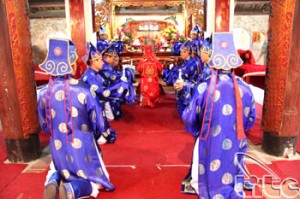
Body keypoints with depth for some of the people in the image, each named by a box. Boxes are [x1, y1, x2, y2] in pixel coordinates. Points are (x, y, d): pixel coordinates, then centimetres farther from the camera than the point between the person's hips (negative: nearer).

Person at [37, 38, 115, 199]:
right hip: (83, 148, -4)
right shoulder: (84, 91, -19)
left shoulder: (43, 93, -8)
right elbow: (98, 125, -8)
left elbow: (44, 126, 6)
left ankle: (52, 182, 0)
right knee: (98, 181, 18)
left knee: (57, 172, 36)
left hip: (57, 148, 4)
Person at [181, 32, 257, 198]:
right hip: (235, 145, 3)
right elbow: (250, 119, 6)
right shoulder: (245, 89, -9)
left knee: (212, 180, 18)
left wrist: (197, 131, 15)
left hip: (210, 145, -2)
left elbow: (189, 118, -7)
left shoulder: (203, 88, -18)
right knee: (232, 182, 23)